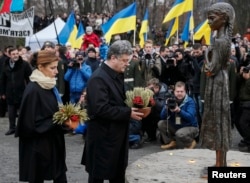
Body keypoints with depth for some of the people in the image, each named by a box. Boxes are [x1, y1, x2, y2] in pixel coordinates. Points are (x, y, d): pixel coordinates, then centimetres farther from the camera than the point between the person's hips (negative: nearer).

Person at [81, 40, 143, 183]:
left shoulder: (118, 75, 9)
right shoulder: (98, 78, -21)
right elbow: (101, 108, -28)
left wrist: (132, 108, 0)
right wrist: (128, 113, -24)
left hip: (117, 134, 9)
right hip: (103, 136, -9)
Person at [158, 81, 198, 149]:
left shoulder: (190, 101, -16)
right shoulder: (171, 100, -3)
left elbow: (190, 117, -30)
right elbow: (162, 117, -8)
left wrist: (179, 110, -43)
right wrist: (166, 108, -28)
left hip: (190, 127, -5)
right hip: (175, 126, 5)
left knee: (179, 133, -34)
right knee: (161, 124, -11)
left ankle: (191, 143, -2)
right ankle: (171, 142, 6)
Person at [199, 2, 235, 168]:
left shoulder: (220, 41, -19)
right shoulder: (223, 39, 11)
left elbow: (212, 69, -19)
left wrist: (206, 60, -3)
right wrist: (209, 68, 4)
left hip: (217, 85, -10)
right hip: (217, 84, 10)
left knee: (218, 123, -2)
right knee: (217, 124, 15)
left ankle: (220, 169, 7)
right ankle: (221, 164, 25)